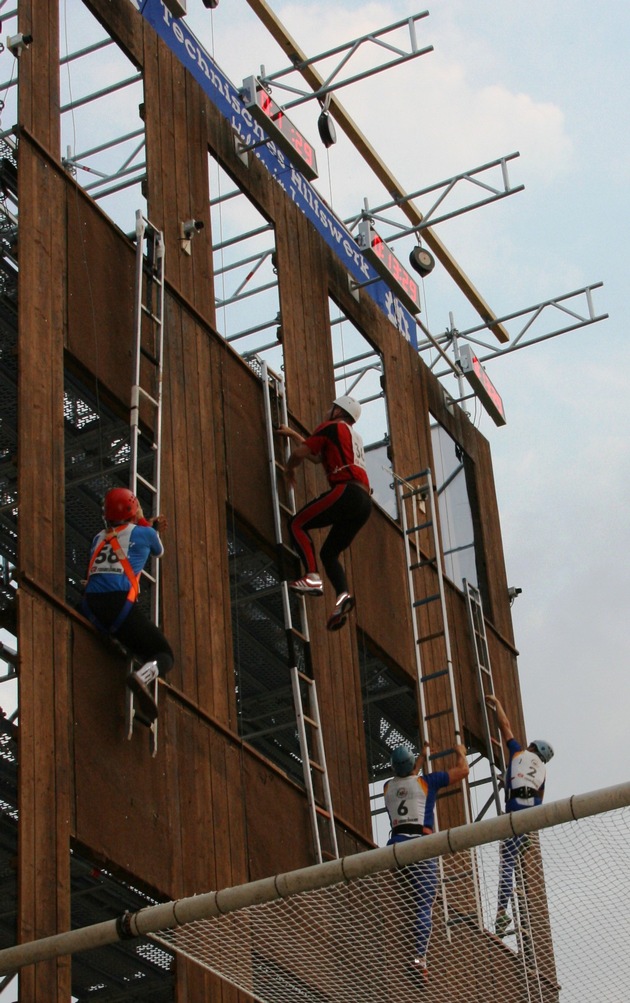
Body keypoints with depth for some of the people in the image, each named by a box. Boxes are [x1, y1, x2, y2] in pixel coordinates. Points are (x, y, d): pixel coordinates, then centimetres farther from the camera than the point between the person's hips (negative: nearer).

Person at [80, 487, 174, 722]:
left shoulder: (99, 538, 22)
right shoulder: (143, 533, 11)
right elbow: (158, 552, 35)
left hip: (91, 608, 5)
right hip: (119, 604, -5)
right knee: (165, 655, 1)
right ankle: (142, 676, -33)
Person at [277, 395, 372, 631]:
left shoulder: (331, 427, 7)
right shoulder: (354, 437, 34)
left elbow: (301, 452, -2)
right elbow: (317, 456, 43)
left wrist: (289, 468, 19)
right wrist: (292, 433, 49)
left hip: (347, 491, -8)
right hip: (364, 501, 8)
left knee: (298, 524, -3)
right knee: (329, 552, 11)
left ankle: (312, 577, -21)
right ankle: (342, 595, -13)